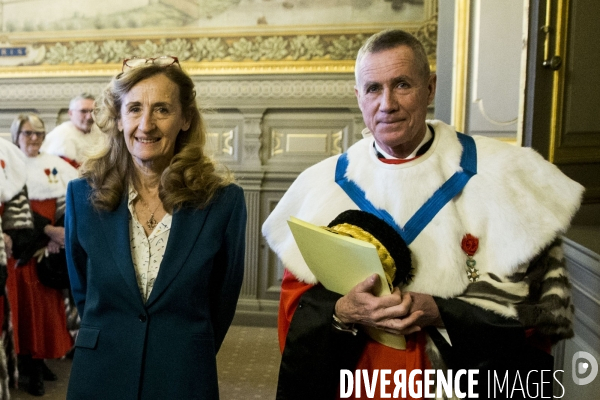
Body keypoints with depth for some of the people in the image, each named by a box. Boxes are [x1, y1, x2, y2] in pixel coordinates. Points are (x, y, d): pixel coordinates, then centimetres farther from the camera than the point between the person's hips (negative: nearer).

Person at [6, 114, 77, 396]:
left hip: (51, 246, 4)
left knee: (49, 303, 9)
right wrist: (49, 230, -19)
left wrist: (57, 234, -9)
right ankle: (30, 367, 13)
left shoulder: (54, 164, 9)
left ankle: (41, 359, 23)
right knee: (26, 303, 2)